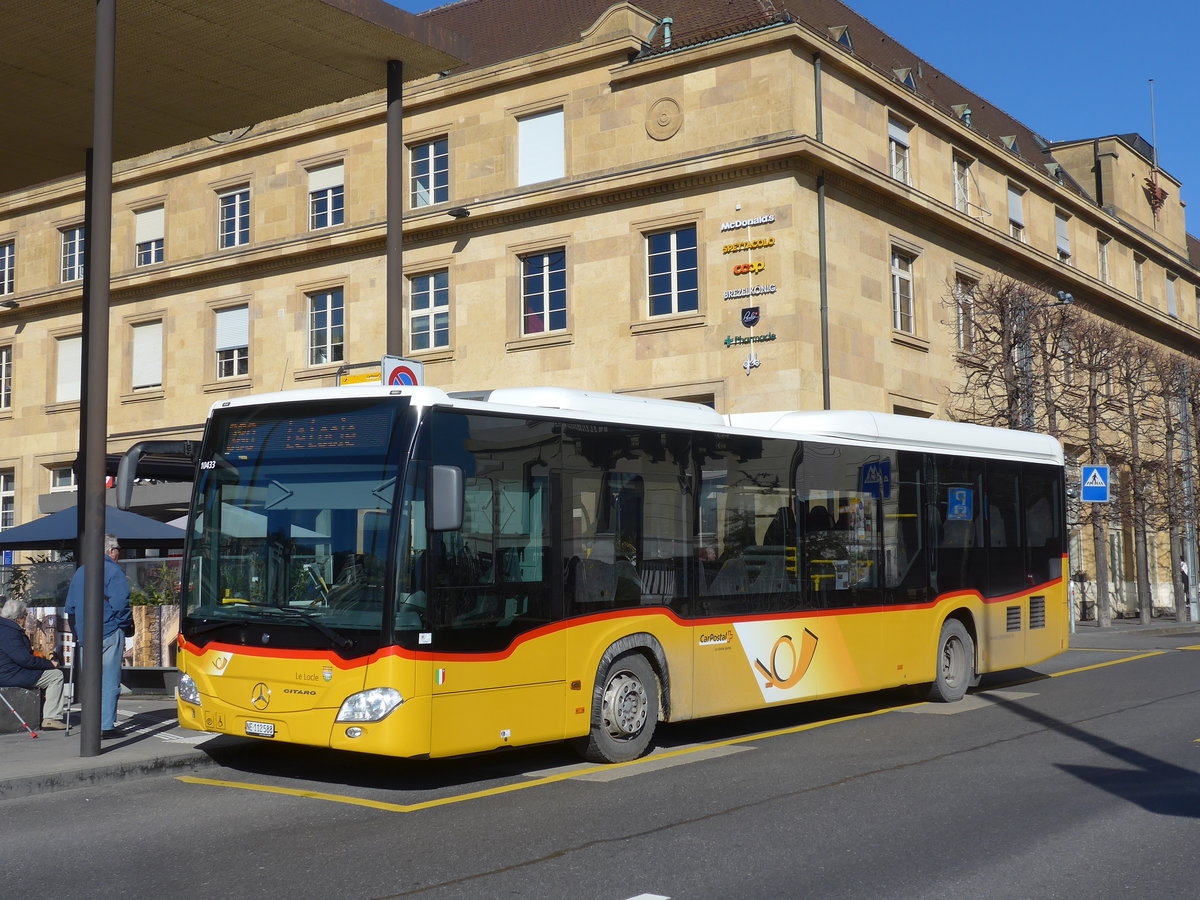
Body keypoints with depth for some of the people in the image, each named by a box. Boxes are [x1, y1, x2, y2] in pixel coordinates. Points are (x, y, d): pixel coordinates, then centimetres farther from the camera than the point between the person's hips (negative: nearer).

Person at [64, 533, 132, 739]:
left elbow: (70, 606, 19)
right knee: (109, 681, -3)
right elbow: (120, 604, -16)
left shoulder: (80, 571, 14)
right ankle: (106, 726, -4)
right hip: (108, 633, -6)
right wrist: (125, 625, -2)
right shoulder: (113, 570, -8)